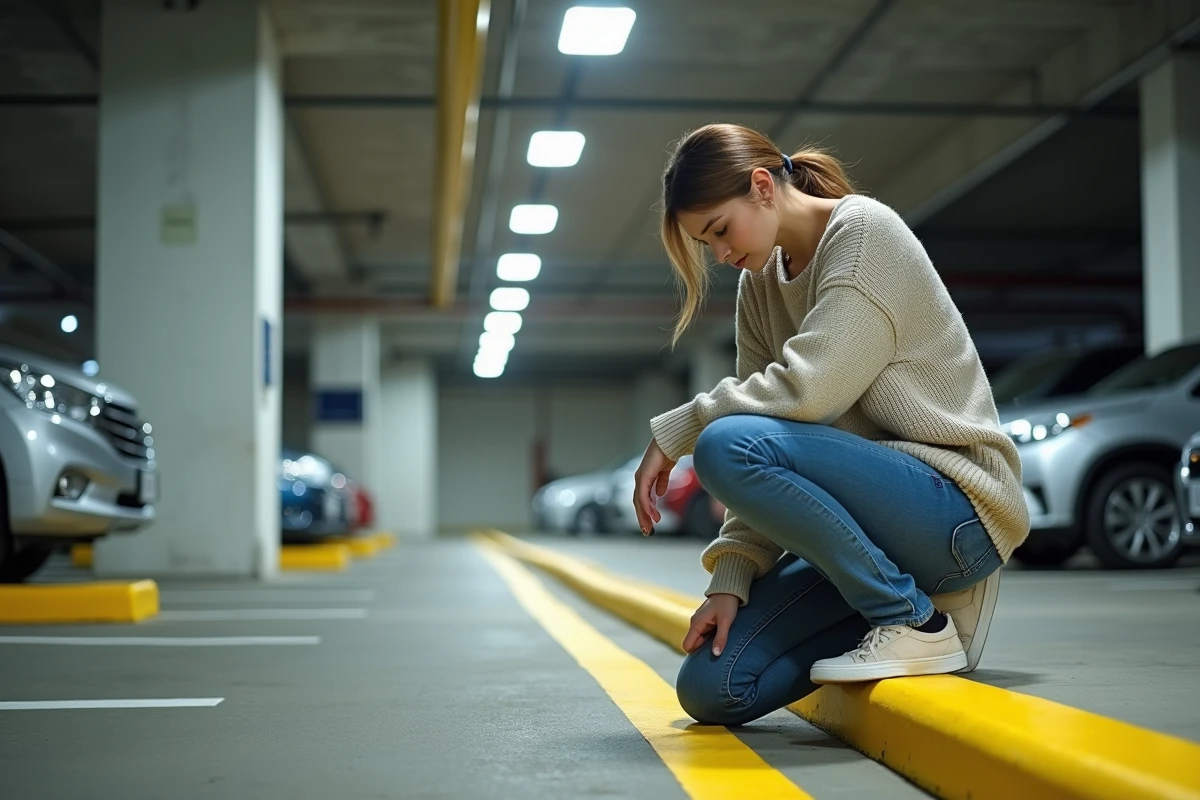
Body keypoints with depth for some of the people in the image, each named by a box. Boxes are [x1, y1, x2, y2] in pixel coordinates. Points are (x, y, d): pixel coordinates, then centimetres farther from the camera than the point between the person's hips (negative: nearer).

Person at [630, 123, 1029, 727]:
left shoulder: (865, 230, -10)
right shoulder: (758, 286, 13)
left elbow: (806, 389, -23)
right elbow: (763, 415, 6)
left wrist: (672, 432, -12)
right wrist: (730, 581, -5)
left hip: (958, 507, -8)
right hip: (875, 514, 8)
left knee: (726, 446, -29)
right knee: (710, 689, -7)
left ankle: (915, 624, -15)